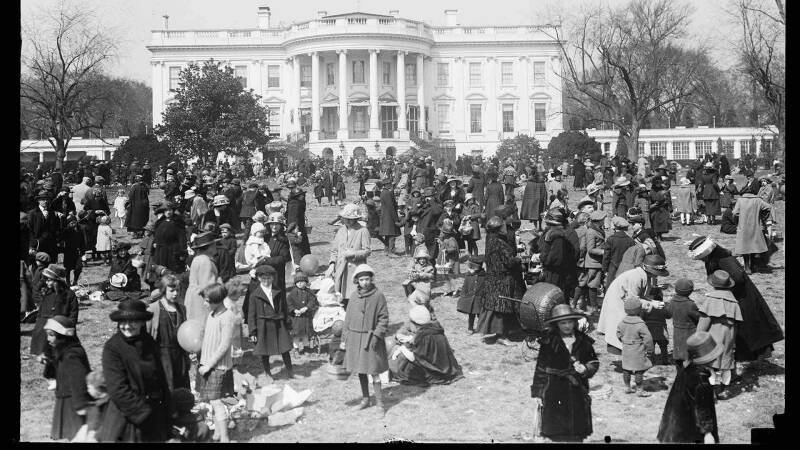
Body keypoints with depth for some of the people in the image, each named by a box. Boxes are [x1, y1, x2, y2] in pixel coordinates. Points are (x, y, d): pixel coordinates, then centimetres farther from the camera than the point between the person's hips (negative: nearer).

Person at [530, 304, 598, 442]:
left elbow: (594, 363, 13)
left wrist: (585, 369, -10)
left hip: (578, 392, 3)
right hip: (554, 393, -3)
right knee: (557, 434, -1)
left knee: (577, 435, 5)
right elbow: (540, 369, -1)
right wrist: (536, 394, -2)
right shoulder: (548, 342, -5)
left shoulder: (583, 341, 5)